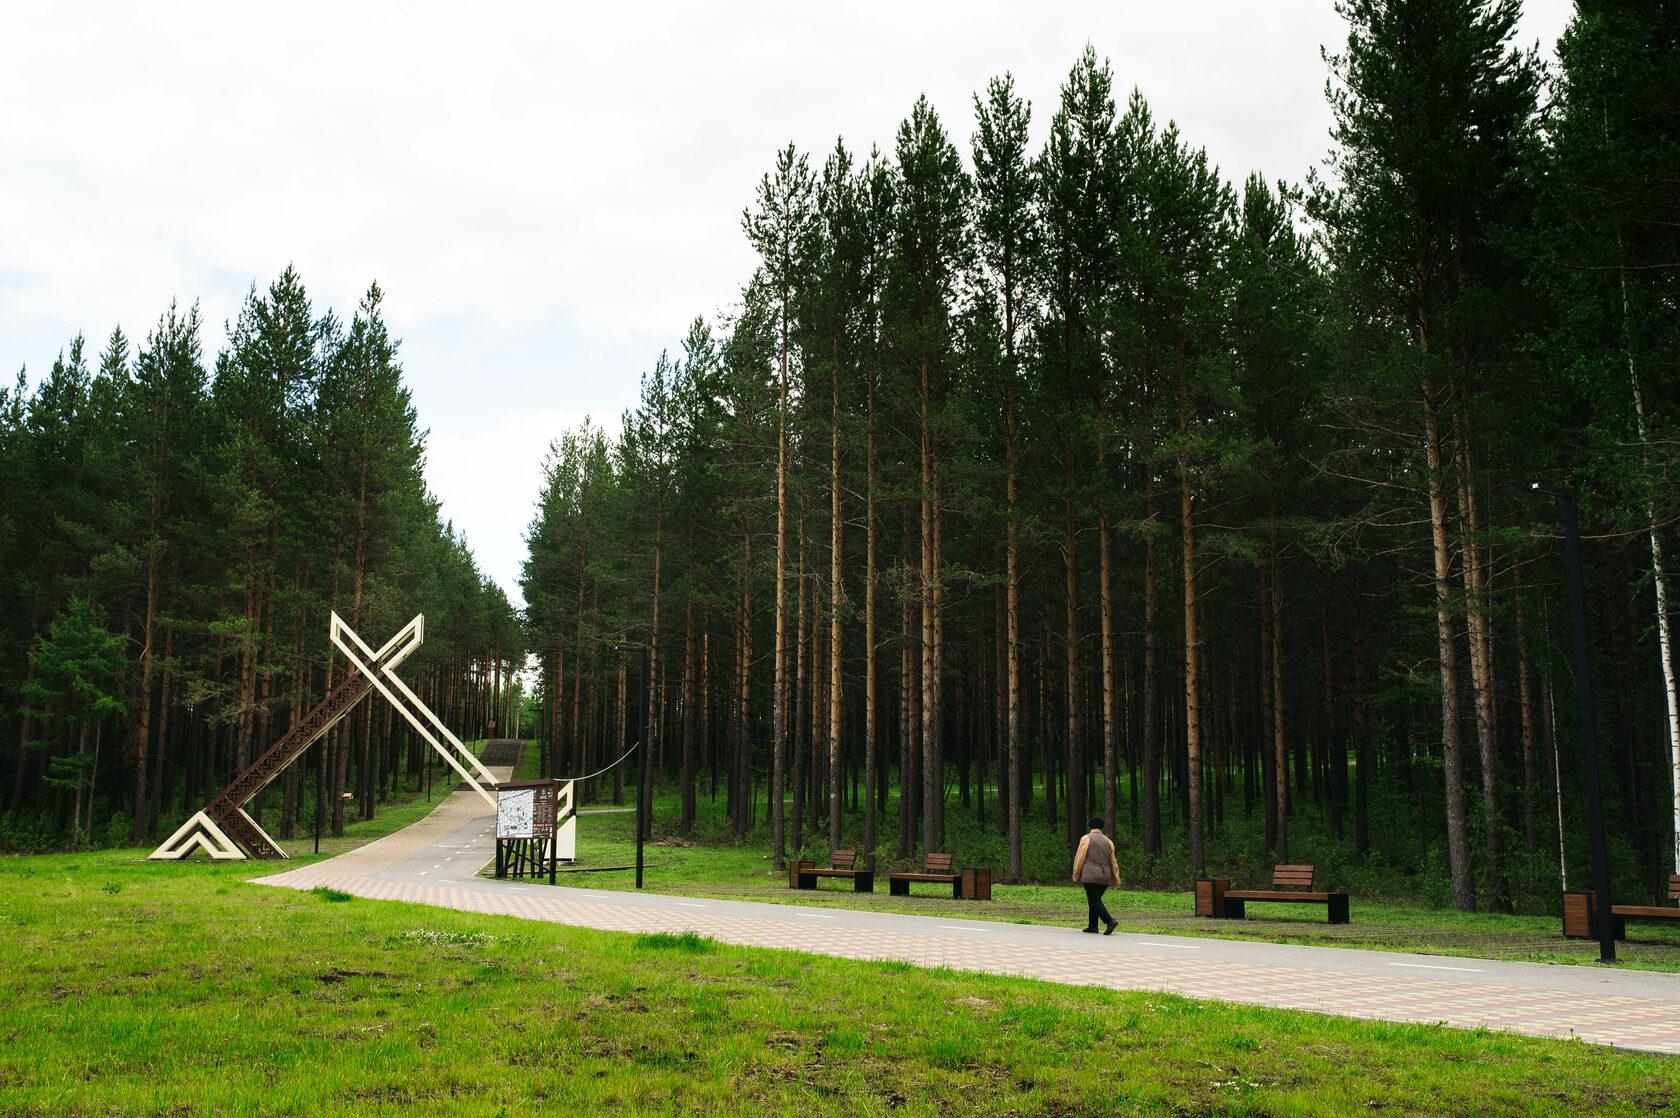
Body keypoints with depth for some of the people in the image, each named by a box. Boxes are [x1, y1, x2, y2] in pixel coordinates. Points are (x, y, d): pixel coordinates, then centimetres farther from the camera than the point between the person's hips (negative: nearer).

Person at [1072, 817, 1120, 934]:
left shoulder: (1086, 839, -1)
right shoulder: (1108, 841, 13)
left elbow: (1080, 858, -3)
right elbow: (1113, 862, 14)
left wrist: (1076, 876, 3)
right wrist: (1116, 879, 16)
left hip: (1090, 876, -5)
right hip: (1105, 877, 5)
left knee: (1094, 901, -8)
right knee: (1095, 900, 14)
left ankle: (1110, 921, -24)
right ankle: (1092, 926, 13)